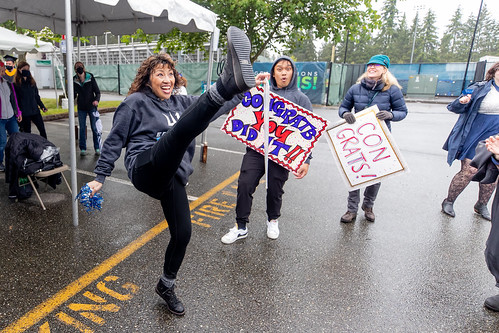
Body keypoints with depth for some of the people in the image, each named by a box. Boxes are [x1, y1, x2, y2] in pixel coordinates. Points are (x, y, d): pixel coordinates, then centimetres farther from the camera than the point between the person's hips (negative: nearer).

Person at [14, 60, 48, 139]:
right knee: (27, 132, 5)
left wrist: (42, 106, 7)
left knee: (42, 129, 1)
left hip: (35, 110, 4)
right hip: (24, 113, -4)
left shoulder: (32, 81, 11)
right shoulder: (16, 84, -4)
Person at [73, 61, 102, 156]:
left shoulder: (90, 78, -6)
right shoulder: (74, 80, 0)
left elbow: (97, 92, -5)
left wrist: (97, 100, -23)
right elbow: (74, 95, 3)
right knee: (82, 129, 9)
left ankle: (97, 148, 11)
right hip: (81, 108, 2)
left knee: (95, 128, 0)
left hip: (92, 106, -2)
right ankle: (83, 149, 18)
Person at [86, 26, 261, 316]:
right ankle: (229, 82, -61)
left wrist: (248, 87, 9)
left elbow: (209, 107, 19)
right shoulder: (136, 103, 6)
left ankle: (167, 286, 31)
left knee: (183, 233, 6)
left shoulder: (181, 102, 20)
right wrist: (100, 177, 4)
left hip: (172, 177, 7)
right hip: (145, 168, -6)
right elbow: (115, 140, 7)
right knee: (182, 129, -33)